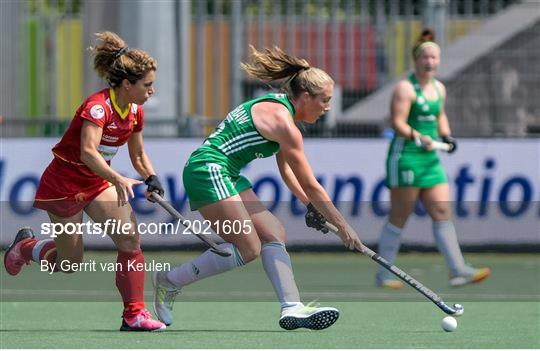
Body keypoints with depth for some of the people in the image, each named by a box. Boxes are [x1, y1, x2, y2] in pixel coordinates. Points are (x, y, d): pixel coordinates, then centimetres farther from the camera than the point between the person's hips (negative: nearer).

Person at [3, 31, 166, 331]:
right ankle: (25, 245, 36)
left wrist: (151, 179, -7)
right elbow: (88, 152, -43)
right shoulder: (97, 106, -28)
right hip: (64, 185, -7)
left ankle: (134, 314, -9)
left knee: (130, 239, -15)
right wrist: (118, 180, -57)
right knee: (70, 263, 5)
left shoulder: (135, 111, -3)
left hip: (98, 183, 7)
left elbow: (138, 154, 13)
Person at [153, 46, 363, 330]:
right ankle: (169, 281, -3)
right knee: (248, 248, -12)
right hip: (208, 171, -11)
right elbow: (311, 187, -13)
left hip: (227, 176, 11)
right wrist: (342, 226, -6)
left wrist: (311, 205, 18)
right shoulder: (283, 122, -16)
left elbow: (286, 171, 25)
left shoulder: (278, 107, 14)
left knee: (273, 234, 1)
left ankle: (292, 308, -8)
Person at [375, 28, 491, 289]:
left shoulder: (439, 88, 14)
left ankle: (458, 271, -1)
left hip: (430, 160, 8)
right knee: (399, 217, -2)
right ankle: (383, 275, 7)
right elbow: (398, 123, -17)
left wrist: (446, 135, 11)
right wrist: (417, 137, -31)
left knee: (442, 213, 1)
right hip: (405, 158, -7)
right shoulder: (405, 88, -11)